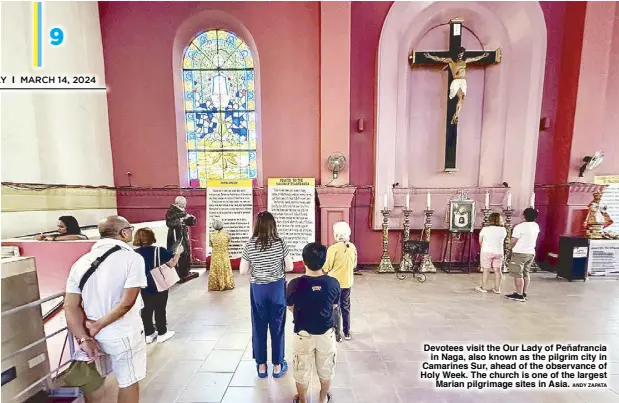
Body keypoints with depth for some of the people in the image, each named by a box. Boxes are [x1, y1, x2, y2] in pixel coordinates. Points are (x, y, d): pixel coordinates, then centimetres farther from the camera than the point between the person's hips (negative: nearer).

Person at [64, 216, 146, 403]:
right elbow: (127, 302, -23)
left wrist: (84, 338, -4)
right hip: (124, 335, -5)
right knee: (129, 382, 15)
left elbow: (71, 306, -3)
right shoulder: (132, 258, -18)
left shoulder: (82, 261, 0)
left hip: (92, 335, 6)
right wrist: (98, 325, -9)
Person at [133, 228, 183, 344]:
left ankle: (149, 334, 27)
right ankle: (162, 333, 20)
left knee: (146, 310, 14)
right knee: (160, 309, 8)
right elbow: (172, 263, -9)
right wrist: (178, 253, 5)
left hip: (143, 287, 4)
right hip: (158, 286, -4)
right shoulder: (159, 250, -15)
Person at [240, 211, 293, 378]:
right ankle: (277, 365, 29)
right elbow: (289, 267, -6)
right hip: (277, 288, 0)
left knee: (259, 327, 16)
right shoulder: (280, 243, -11)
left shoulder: (250, 245, -9)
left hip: (257, 289, 1)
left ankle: (261, 366, 31)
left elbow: (243, 271, -4)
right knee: (277, 327, 14)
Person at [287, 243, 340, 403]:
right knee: (326, 369, 26)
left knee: (302, 370, 23)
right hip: (326, 333, 2)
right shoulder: (333, 283, -19)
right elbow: (334, 306, -1)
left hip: (303, 334, -1)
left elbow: (291, 307, -6)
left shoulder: (295, 284, -23)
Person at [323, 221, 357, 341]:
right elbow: (354, 265, 9)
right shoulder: (352, 247, -3)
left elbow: (326, 268, -15)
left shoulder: (333, 248, -21)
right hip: (347, 282, 5)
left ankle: (337, 334, 20)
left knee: (335, 308, 10)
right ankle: (347, 332, 31)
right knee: (346, 307, 19)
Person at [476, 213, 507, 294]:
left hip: (487, 252, -2)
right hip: (499, 252, 3)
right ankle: (497, 288, 17)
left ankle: (483, 287, 13)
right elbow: (502, 241, 8)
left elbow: (480, 241, -2)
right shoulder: (503, 230, -3)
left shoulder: (485, 229, -11)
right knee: (497, 270, 10)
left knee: (486, 270, 4)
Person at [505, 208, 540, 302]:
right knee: (526, 273, 16)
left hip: (520, 253, -7)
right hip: (531, 253, 7)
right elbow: (533, 239, 16)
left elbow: (513, 242, -14)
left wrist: (511, 246, 6)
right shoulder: (536, 226, 5)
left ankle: (519, 295, 4)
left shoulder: (519, 227, -19)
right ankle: (524, 294, 23)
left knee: (518, 275, 0)